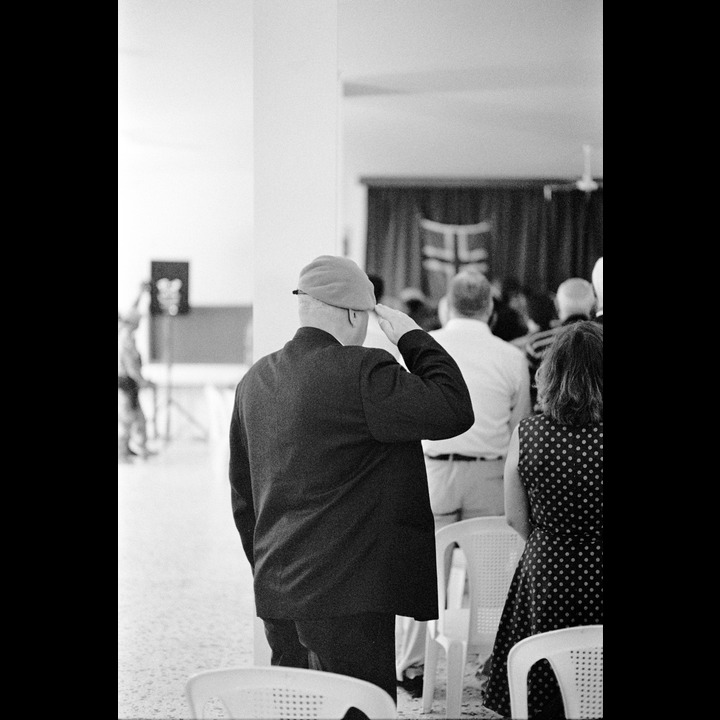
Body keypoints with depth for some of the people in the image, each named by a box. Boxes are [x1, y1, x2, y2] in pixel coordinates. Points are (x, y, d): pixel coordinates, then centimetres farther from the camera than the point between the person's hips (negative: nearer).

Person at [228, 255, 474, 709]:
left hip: (275, 593, 8)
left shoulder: (255, 379, 11)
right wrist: (414, 338, -4)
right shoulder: (361, 372, -15)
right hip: (345, 595, -8)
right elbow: (455, 410, -16)